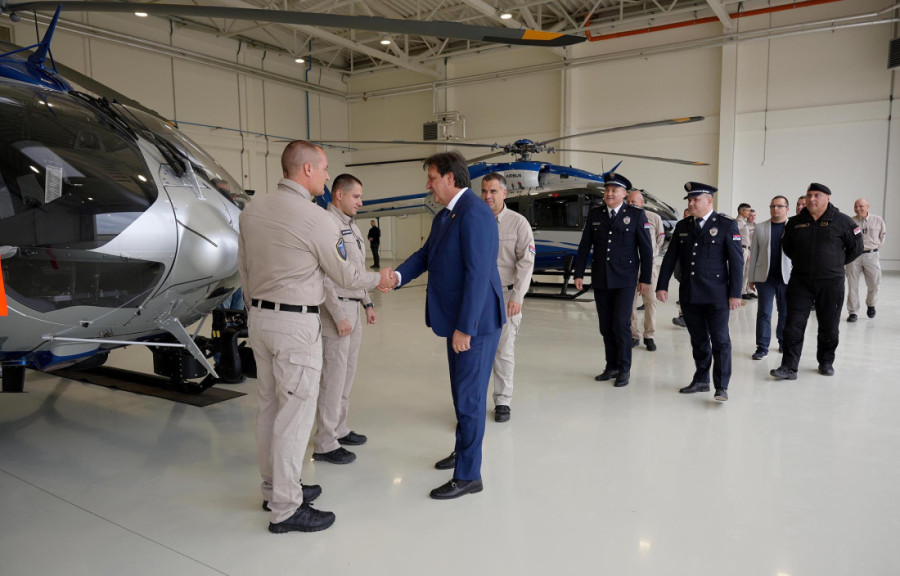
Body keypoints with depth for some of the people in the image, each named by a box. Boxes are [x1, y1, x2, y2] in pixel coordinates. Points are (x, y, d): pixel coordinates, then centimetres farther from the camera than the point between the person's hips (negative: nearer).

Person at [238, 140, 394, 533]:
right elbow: (344, 276, -4)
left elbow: (244, 268, 13)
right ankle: (285, 509, 9)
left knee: (269, 405, 16)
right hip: (295, 324, -8)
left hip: (260, 318, 8)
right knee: (295, 413, 0)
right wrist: (379, 279, 13)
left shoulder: (252, 211, 6)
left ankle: (275, 488, 30)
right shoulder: (316, 220, -15)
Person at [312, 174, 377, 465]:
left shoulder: (352, 227, 15)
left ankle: (339, 429, 27)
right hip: (337, 311, -9)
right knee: (333, 379, -3)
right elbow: (322, 276, -19)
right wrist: (339, 316, -20)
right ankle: (324, 444, 7)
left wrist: (367, 303, 18)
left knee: (346, 375, 15)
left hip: (354, 310, 9)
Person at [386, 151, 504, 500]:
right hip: (458, 319, 10)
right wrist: (398, 275, -9)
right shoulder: (444, 217, 13)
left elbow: (478, 274, -24)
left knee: (469, 396, -1)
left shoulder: (474, 213, -19)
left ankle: (468, 475, 12)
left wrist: (465, 327, -24)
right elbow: (426, 255, 11)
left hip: (475, 321, -10)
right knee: (462, 390, 22)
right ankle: (463, 449, 40)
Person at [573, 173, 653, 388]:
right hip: (600, 279, 3)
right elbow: (584, 246, 7)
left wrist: (645, 278, -3)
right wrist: (578, 274, 3)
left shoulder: (636, 215, -3)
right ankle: (611, 366, 21)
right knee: (606, 326, 8)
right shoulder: (594, 215, 6)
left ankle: (624, 369, 9)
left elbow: (646, 248, -2)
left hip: (624, 280, -3)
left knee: (621, 324, -6)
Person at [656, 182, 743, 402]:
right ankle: (701, 380, 23)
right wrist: (662, 286, 4)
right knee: (698, 340, 12)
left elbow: (736, 261, -5)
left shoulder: (726, 225, -2)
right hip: (689, 295, 4)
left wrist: (735, 293, -10)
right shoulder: (682, 226, 10)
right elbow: (670, 258, 11)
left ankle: (721, 386, 5)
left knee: (720, 340, -1)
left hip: (716, 295, -4)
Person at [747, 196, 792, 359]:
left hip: (787, 278, 0)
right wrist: (752, 278, 4)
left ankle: (784, 342, 27)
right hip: (765, 277, 0)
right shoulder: (761, 228, 5)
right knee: (764, 312, 1)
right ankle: (762, 347, 7)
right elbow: (754, 254, 5)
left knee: (785, 313, 11)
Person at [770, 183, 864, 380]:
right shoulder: (795, 222, 4)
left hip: (831, 282, -1)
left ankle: (826, 363, 28)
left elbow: (856, 247, 6)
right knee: (794, 325, -5)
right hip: (800, 281, 1)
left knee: (829, 326, 9)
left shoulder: (842, 221, -3)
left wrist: (837, 263, 10)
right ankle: (789, 367, -3)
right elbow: (786, 246, 19)